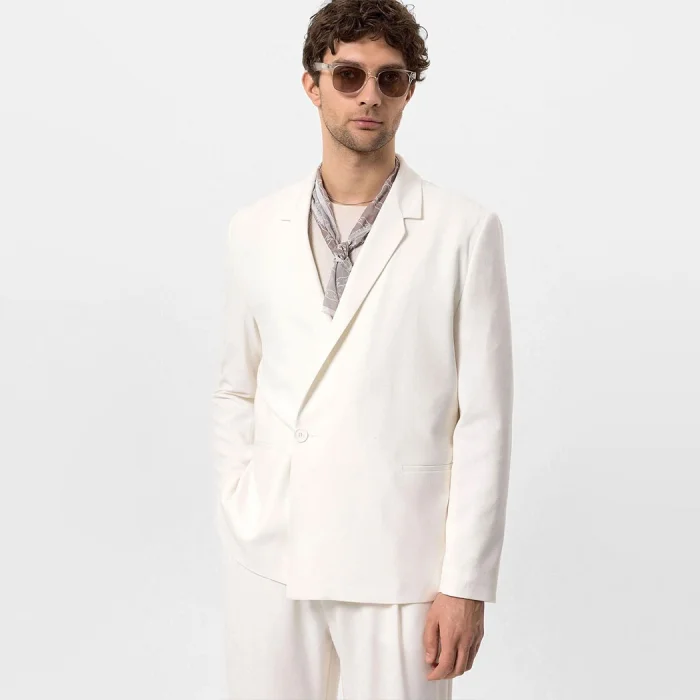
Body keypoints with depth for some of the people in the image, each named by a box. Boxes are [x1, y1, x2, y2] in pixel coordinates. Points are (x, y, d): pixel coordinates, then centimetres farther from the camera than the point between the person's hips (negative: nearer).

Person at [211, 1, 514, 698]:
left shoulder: (464, 230, -5)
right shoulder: (254, 229, 6)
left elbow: (483, 419, -5)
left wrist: (466, 583, -7)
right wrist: (237, 518, 6)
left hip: (399, 557, -2)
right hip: (268, 557, 3)